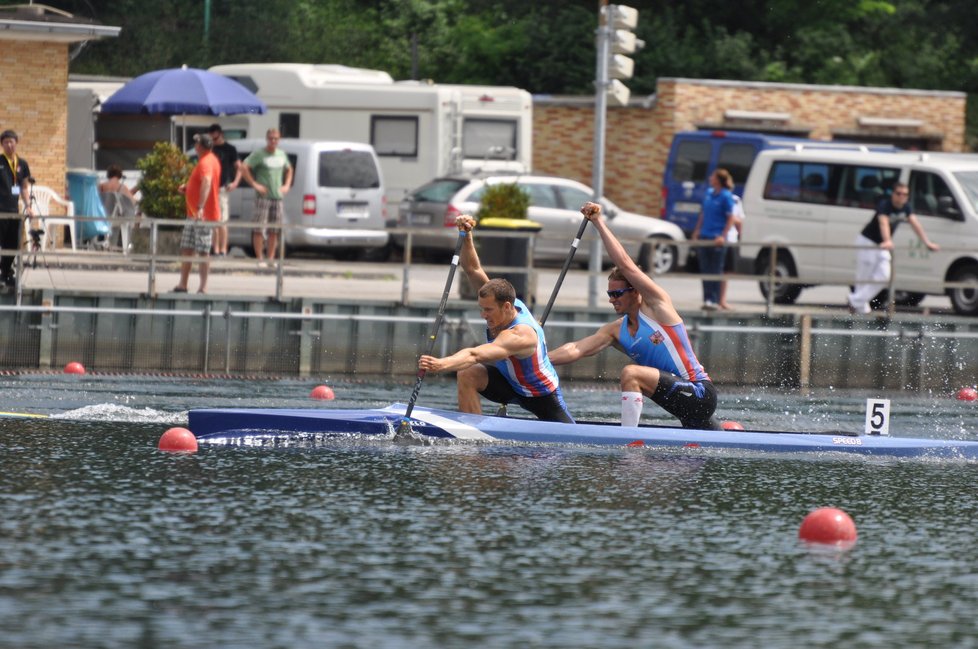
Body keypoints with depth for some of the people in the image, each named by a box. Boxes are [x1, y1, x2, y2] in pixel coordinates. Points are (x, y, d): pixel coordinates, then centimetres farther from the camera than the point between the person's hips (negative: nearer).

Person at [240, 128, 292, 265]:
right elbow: (244, 168, -13)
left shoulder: (282, 154, 13)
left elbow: (289, 170, 30)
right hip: (263, 197, -5)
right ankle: (260, 259, -3)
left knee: (274, 231, 7)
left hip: (277, 197, 5)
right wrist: (255, 184, -16)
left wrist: (287, 185, 15)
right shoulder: (259, 154, -6)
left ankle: (271, 258, 14)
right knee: (260, 229, -6)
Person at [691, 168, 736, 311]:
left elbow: (730, 219, -10)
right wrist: (697, 231, 16)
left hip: (717, 239, -7)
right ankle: (707, 298, 13)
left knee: (716, 271, -2)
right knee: (705, 270, 8)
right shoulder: (709, 193, 10)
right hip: (704, 237, 7)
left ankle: (714, 300, 2)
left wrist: (722, 236, -16)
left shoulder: (726, 196, -10)